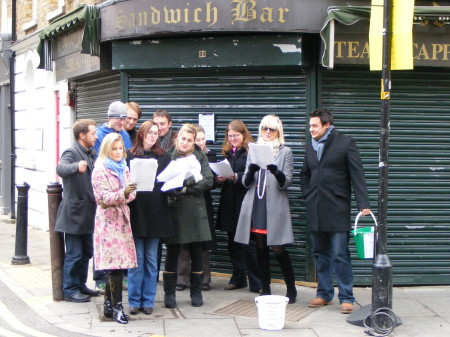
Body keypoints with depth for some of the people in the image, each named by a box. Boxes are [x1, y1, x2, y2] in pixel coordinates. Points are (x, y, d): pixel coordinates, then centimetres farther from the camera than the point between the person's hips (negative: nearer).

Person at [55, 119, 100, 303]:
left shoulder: (88, 154, 15)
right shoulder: (71, 152, -14)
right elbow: (61, 168, -36)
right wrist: (77, 166, -54)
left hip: (86, 213, 9)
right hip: (74, 213, -9)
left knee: (86, 252, 16)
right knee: (74, 254, -3)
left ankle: (80, 285, 27)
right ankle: (70, 290, 5)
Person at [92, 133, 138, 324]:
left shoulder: (124, 169, 16)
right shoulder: (100, 170, -4)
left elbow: (131, 194, 11)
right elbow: (103, 198, -11)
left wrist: (121, 196, -11)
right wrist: (123, 194, -26)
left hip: (122, 219, 6)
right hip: (108, 220, -6)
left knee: (114, 265, 5)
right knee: (116, 263, -11)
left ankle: (108, 305, 13)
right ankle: (117, 306, -7)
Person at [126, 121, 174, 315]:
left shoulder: (163, 157, 11)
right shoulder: (129, 156, 4)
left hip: (156, 213, 2)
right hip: (136, 212, -2)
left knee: (151, 259, 7)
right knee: (136, 258, 2)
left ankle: (148, 301, 14)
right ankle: (134, 301, 9)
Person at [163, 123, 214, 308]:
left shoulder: (201, 157, 7)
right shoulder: (168, 156, 2)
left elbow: (208, 181, -4)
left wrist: (186, 187, -14)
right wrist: (171, 191, -22)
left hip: (195, 211, 2)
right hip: (173, 210, -1)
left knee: (196, 252, 7)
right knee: (172, 252, 4)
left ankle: (196, 292, 18)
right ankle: (169, 293, 14)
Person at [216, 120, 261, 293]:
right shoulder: (226, 152, 15)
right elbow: (219, 173, 17)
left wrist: (237, 177, -24)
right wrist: (220, 178, -5)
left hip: (246, 202, -7)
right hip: (229, 203, 7)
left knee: (248, 243, -5)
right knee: (233, 242, 12)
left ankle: (256, 282, 2)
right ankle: (238, 278, 22)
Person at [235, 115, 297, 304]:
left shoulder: (285, 152, 5)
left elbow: (287, 182, -4)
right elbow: (245, 182, 9)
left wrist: (276, 172, -25)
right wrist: (251, 171, -13)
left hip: (274, 207, -3)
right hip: (255, 206, 4)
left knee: (278, 249, -6)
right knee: (260, 248, 7)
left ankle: (291, 288, 6)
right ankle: (265, 289, 15)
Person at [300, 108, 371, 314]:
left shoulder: (345, 143, -3)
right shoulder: (311, 147, 15)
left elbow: (357, 174, -7)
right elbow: (304, 175, 26)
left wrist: (363, 204, -13)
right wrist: (307, 195, 10)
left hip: (337, 209, -6)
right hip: (315, 210, 6)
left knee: (340, 255, -5)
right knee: (320, 254, 10)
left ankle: (346, 298, 2)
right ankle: (324, 294, 20)